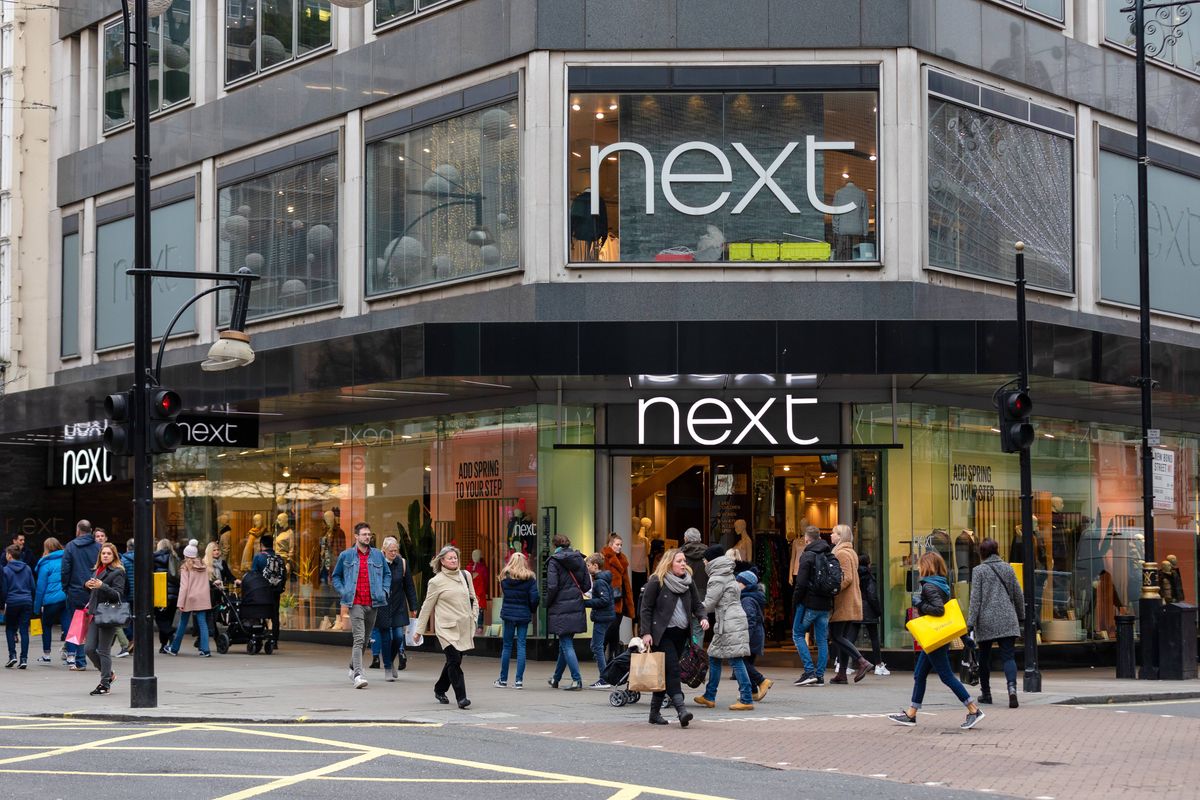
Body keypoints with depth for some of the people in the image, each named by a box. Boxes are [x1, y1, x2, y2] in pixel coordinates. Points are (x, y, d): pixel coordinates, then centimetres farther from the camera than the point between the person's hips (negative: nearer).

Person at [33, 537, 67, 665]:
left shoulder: (45, 564, -7)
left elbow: (41, 586, -5)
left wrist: (37, 606, 0)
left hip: (52, 599, -3)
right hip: (67, 598, 3)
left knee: (47, 626, 13)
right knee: (67, 625, 2)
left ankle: (46, 654, 21)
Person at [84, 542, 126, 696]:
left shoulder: (117, 572, -7)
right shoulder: (97, 570, 17)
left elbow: (118, 594, -15)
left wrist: (102, 586, -26)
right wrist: (87, 584, 5)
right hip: (95, 614, 8)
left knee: (103, 651, -4)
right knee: (89, 648, 4)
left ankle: (105, 684, 6)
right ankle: (108, 673, 23)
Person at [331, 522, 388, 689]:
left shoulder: (378, 555, 10)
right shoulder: (346, 555, 4)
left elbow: (386, 573, 24)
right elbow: (336, 576, 15)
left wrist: (384, 590, 9)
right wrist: (343, 592, 0)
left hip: (373, 603, 4)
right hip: (356, 603, -4)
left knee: (365, 639, 14)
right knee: (359, 639, -15)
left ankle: (353, 668, 35)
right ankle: (358, 675, -20)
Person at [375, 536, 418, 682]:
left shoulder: (402, 563, 1)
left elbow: (409, 587, 6)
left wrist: (413, 607, 5)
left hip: (398, 607, 2)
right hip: (382, 608, -2)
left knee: (398, 636, -4)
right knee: (385, 638, 1)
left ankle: (392, 661, 23)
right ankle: (388, 668, 12)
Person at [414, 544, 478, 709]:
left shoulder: (465, 575, 10)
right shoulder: (436, 581, -3)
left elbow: (473, 599, 20)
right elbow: (427, 606, 1)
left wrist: (473, 618, 10)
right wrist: (419, 629, 3)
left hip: (464, 627, 5)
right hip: (446, 628, -5)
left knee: (454, 661, 11)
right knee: (454, 660, -14)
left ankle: (440, 689, 31)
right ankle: (461, 697, -13)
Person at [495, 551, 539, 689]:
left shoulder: (505, 577, -1)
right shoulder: (530, 578, -5)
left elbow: (503, 594, 3)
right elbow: (534, 598, -7)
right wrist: (532, 610, 9)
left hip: (508, 614, 1)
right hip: (524, 615, -1)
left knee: (507, 646, 8)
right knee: (521, 645, 3)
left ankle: (503, 679, 13)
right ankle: (519, 680, -1)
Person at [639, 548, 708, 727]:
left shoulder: (688, 582, 11)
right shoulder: (656, 582, -6)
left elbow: (697, 604, 15)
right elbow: (646, 609, -5)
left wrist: (702, 618, -6)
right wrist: (646, 633, -11)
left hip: (681, 634, 6)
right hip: (662, 634, -6)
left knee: (665, 672, 10)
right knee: (672, 671, -16)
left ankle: (655, 712, 17)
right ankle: (681, 709, -26)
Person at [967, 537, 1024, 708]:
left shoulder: (978, 570, -2)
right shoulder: (1008, 568, 8)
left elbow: (975, 598, -7)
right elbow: (1018, 595, 13)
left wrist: (971, 624, -7)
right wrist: (1021, 617, 26)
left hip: (986, 621, -2)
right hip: (1007, 620, 2)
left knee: (984, 657, 13)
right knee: (1008, 656, -3)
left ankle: (985, 693, 20)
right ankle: (1012, 687, -25)